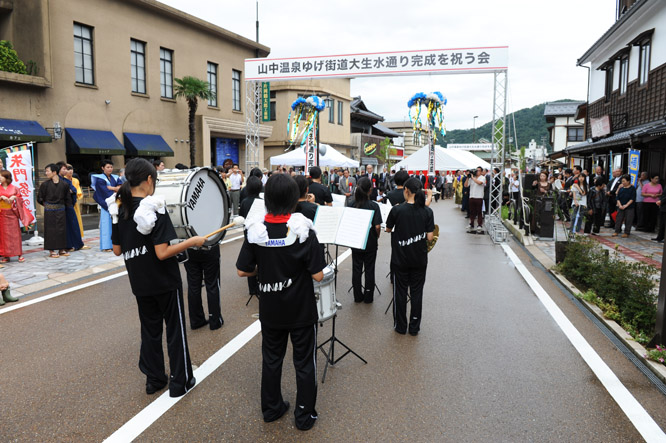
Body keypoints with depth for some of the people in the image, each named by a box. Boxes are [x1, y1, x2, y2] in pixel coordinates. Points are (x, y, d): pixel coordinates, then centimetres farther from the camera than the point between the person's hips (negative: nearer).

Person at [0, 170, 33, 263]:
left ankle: (20, 255, 1)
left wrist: (15, 197, -11)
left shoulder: (14, 188, 4)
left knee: (15, 233, -1)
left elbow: (20, 198, 7)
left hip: (12, 213, -1)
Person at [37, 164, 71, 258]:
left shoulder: (64, 184, -1)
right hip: (49, 211, -1)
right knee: (51, 230, 0)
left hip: (61, 210, 2)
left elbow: (67, 199, 8)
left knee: (62, 229, 6)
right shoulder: (45, 184, -5)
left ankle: (62, 249, 16)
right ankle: (53, 251, 6)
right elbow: (39, 198, 2)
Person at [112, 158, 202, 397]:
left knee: (150, 330, 19)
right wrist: (192, 241, -14)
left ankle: (154, 379, 31)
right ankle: (180, 382, 20)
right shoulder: (155, 209, -20)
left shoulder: (120, 210, -1)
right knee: (175, 330, 9)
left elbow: (117, 250, 6)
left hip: (140, 283, 6)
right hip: (165, 281, -6)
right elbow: (162, 253, -24)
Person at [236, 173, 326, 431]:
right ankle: (304, 416, 27)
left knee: (271, 359, 21)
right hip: (302, 311, -3)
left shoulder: (255, 231, -11)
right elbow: (318, 275, -17)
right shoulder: (304, 231, -19)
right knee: (305, 363, 14)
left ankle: (271, 408, 37)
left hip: (270, 311, 3)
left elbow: (242, 271, -6)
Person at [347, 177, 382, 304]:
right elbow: (377, 226, -17)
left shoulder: (351, 204, -7)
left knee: (356, 269, 13)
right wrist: (377, 237, 2)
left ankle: (358, 296, 22)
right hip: (370, 243, -2)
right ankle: (368, 297, 21)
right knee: (369, 269, 12)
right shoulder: (374, 206, -15)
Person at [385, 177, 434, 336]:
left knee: (400, 291, 11)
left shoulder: (397, 210, -14)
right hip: (419, 259, 2)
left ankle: (400, 326, 20)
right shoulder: (427, 212, -8)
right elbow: (430, 237, -7)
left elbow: (388, 229, 1)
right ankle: (414, 327, 20)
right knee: (416, 292, 12)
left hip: (400, 259, -2)